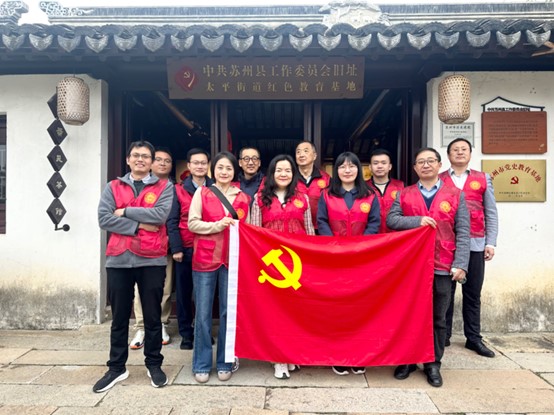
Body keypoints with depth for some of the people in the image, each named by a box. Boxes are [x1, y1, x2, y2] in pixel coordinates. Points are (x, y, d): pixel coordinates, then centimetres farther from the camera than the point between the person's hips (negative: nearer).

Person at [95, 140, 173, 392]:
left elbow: (161, 214, -12)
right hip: (118, 259, 2)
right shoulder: (113, 187, 11)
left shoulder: (164, 187, 6)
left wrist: (125, 211, -6)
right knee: (119, 317, 11)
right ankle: (116, 367, 24)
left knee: (153, 316, 9)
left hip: (152, 259, -1)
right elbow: (104, 219, -3)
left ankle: (154, 364, 24)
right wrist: (138, 225, -10)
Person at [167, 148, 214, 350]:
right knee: (184, 292, 6)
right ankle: (186, 334, 20)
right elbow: (172, 221, -1)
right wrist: (176, 248, -9)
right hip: (185, 249, 0)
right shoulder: (179, 190, 2)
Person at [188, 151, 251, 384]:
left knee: (229, 312, 6)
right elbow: (192, 223, -2)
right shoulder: (202, 193, 5)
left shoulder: (243, 198, 9)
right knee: (203, 313, 4)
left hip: (232, 260, 1)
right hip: (205, 259, -1)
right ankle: (202, 365, 17)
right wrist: (218, 225, -12)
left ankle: (224, 363, 20)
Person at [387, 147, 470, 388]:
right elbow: (391, 220, -5)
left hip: (442, 267, 0)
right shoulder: (404, 195, 9)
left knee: (438, 318, 9)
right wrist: (417, 220, -18)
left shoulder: (455, 195, 6)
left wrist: (460, 264, -9)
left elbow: (463, 233, 0)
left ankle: (433, 364, 22)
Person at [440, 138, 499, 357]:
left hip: (475, 244, 1)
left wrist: (490, 242, 1)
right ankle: (443, 336, 15)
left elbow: (491, 213, 8)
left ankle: (473, 338, 16)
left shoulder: (483, 179, 11)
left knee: (472, 293, 7)